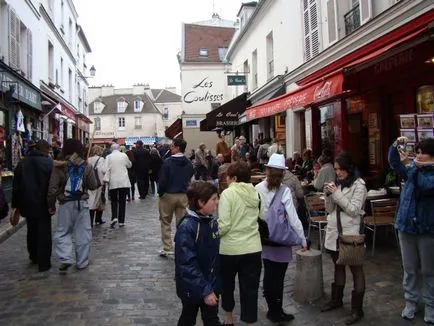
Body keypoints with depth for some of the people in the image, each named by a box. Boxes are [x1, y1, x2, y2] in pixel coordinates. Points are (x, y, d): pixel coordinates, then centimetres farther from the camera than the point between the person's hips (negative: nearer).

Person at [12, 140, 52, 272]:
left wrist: (15, 204, 13)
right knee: (44, 233, 2)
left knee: (31, 231, 21)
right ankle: (44, 263, 5)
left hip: (27, 204, 5)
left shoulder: (22, 163, 6)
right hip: (43, 205, -5)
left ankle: (33, 257, 34)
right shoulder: (49, 163, -11)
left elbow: (16, 186, 9)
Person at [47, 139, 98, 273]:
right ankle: (82, 261, 16)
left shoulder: (59, 166, -4)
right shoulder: (86, 166, -3)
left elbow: (52, 188, -6)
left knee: (62, 232, 12)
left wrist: (51, 205, 5)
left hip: (65, 204, 0)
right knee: (83, 233, 10)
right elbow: (93, 186, 1)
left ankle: (65, 259, -3)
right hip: (82, 203, 0)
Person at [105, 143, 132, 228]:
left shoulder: (108, 157, -2)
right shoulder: (124, 155, 1)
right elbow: (129, 165, 16)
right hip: (124, 182, 1)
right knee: (122, 201, 6)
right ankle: (121, 221, 8)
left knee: (114, 201, 12)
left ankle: (114, 217, -8)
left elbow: (107, 169, -7)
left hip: (113, 183, 0)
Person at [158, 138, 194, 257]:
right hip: (183, 195, 4)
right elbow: (191, 179, 7)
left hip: (168, 195, -4)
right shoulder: (189, 163, 1)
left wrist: (160, 193, -1)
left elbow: (162, 180, -14)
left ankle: (167, 248, 11)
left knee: (166, 222, 10)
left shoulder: (168, 162, -14)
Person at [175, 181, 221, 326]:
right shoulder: (186, 227, -24)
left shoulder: (212, 222, -3)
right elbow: (187, 264, -25)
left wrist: (213, 286, 8)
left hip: (211, 284, 6)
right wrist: (205, 290, -24)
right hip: (192, 288, -5)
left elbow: (215, 254, 6)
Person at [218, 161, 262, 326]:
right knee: (250, 288, 9)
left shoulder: (228, 193, -12)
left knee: (227, 284, 20)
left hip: (230, 248, -3)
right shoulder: (255, 193, 3)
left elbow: (224, 225, -17)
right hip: (253, 248, 3)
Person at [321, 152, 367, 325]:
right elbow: (330, 210, 10)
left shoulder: (358, 185, -8)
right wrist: (328, 195, -7)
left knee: (356, 269, 3)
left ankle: (357, 309, 10)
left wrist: (336, 193, -19)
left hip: (350, 233, -6)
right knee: (338, 266, 19)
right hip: (334, 231, 7)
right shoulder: (337, 184, 10)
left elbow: (354, 210, -17)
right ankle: (336, 299, 33)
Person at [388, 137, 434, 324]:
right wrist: (397, 145, -13)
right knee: (409, 269, 14)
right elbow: (393, 161, 4)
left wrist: (409, 165, -29)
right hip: (406, 225, 4)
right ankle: (410, 301, 27)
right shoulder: (413, 169, 5)